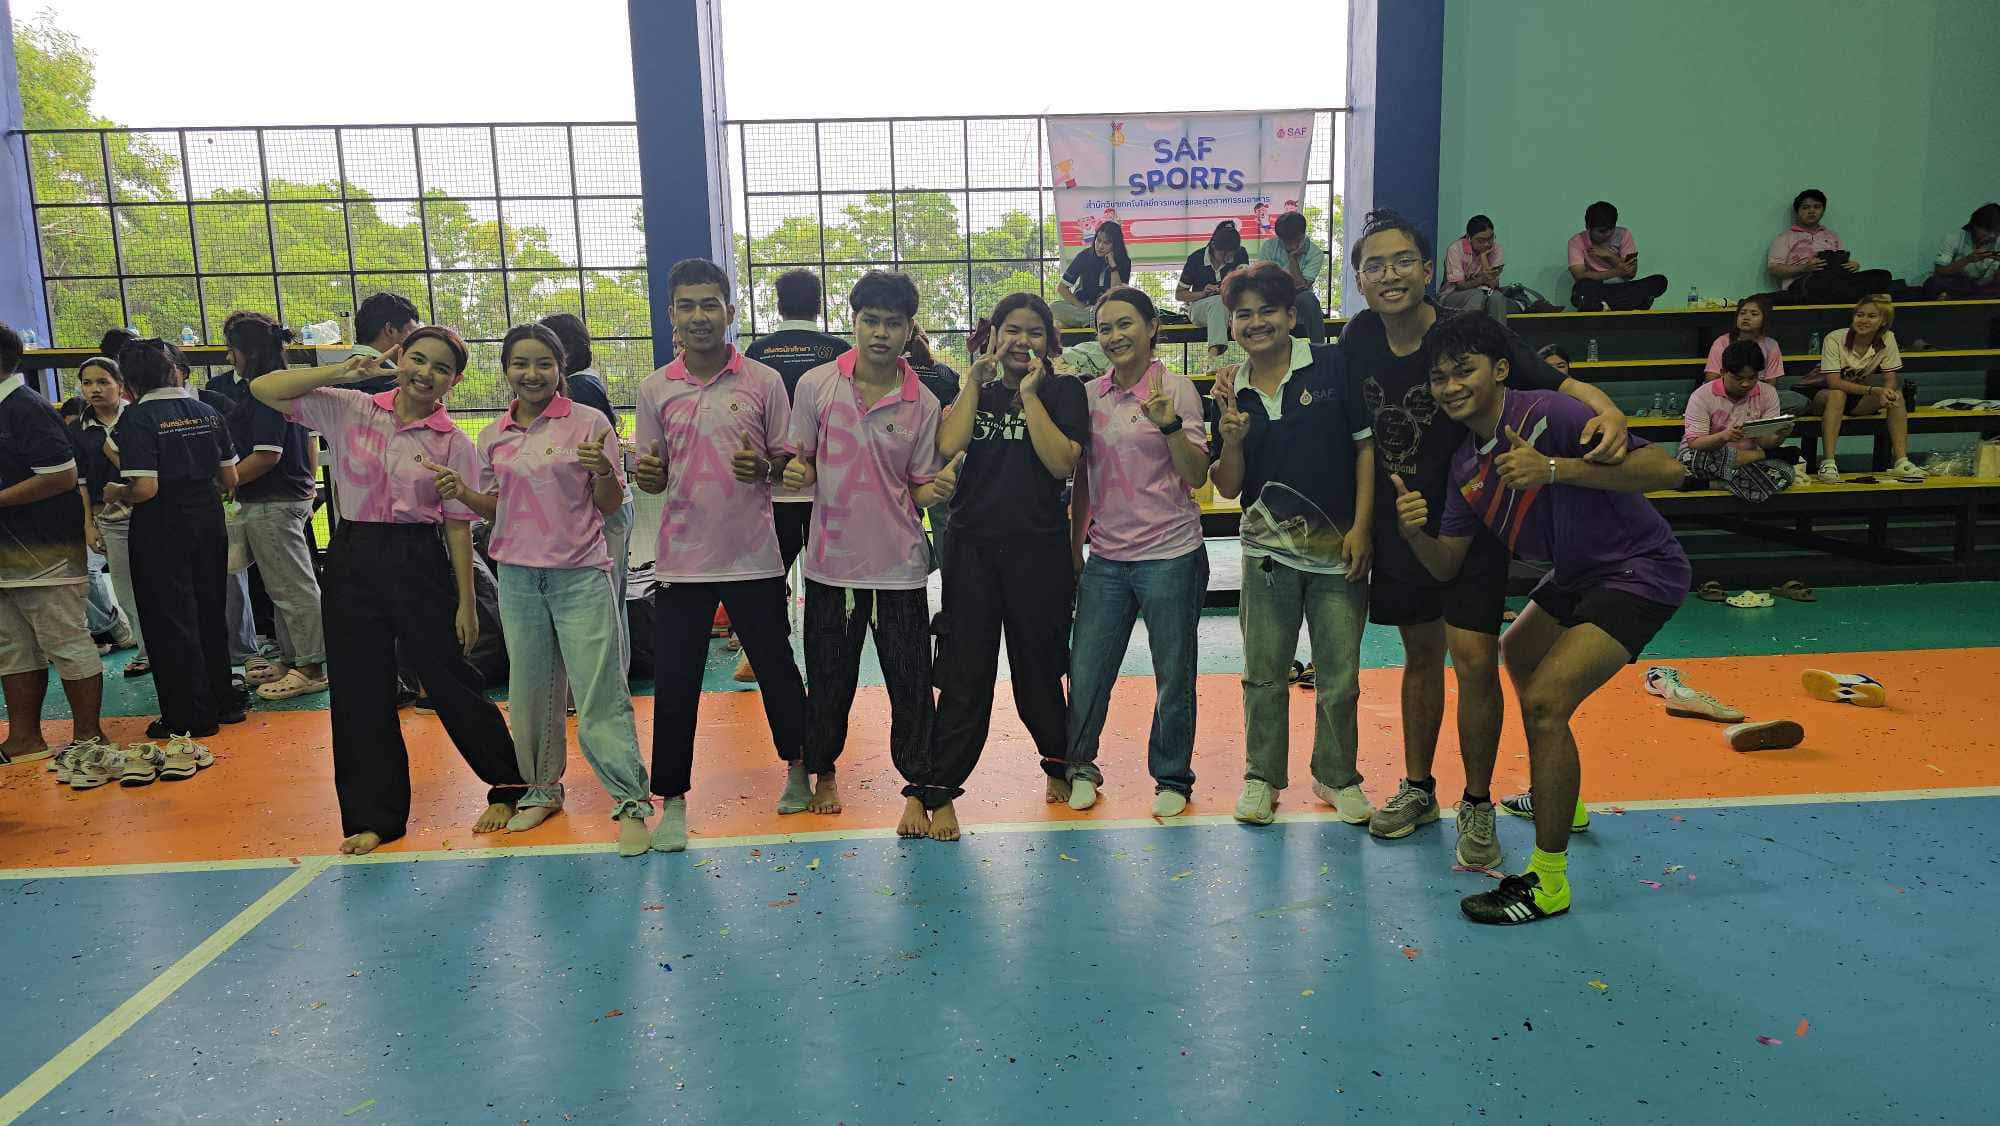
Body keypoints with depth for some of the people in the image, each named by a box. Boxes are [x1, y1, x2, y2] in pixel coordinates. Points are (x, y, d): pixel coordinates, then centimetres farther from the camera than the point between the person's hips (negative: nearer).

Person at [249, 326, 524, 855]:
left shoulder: (452, 442, -3)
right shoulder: (350, 411, 2)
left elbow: (458, 525, -2)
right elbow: (263, 389, 0)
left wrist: (466, 603, -3)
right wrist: (339, 371, -12)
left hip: (419, 563, -3)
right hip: (352, 560, 3)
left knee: (451, 683, 4)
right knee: (359, 692, 8)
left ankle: (508, 787, 23)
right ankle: (375, 816, 23)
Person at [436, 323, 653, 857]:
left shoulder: (589, 423, -4)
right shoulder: (493, 438, 8)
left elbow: (611, 505, -3)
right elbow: (494, 508, 16)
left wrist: (602, 471, -24)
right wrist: (460, 491, -3)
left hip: (582, 575, -4)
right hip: (518, 576, 5)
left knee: (599, 691, -7)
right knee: (530, 690, 14)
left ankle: (631, 802, -2)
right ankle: (542, 788, 29)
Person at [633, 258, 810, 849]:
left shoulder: (764, 382, -1)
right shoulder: (655, 389, 5)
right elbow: (653, 476, 10)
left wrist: (763, 466, -18)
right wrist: (647, 474, -13)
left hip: (753, 556, -1)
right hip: (681, 558, 2)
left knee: (776, 666, 12)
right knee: (673, 682, 3)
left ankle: (800, 767, 34)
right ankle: (672, 802, 15)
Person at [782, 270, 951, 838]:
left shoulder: (923, 403, -3)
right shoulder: (816, 385, -3)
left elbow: (920, 489, 3)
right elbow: (800, 464, 6)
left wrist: (936, 489, -19)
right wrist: (798, 472, -16)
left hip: (899, 567, -1)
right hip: (831, 561, 1)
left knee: (911, 685, 3)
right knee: (829, 680, 14)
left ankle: (917, 792, 17)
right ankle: (823, 771, 36)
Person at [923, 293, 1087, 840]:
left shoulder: (1063, 391, 3)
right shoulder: (975, 390, 11)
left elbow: (1062, 463, -13)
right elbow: (947, 446, -9)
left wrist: (1029, 394, -11)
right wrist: (976, 380, -6)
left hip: (1039, 550, -1)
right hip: (973, 548, 2)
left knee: (1038, 670, 9)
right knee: (964, 674, 0)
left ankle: (1060, 763, 34)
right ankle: (937, 790, 6)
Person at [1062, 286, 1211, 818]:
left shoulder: (1175, 388, -5)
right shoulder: (1090, 395, 6)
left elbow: (1197, 476, -8)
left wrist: (1169, 424, -23)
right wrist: (1075, 548, 14)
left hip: (1170, 557, -3)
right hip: (1106, 558, 4)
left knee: (1174, 677, 7)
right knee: (1084, 673, 6)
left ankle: (1173, 778, 25)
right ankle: (1079, 767, 28)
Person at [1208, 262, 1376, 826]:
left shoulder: (1332, 365, -4)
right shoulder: (1234, 396, 5)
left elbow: (1367, 444, -3)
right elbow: (1228, 488, 7)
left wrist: (1361, 526, -9)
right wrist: (1232, 442, -13)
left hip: (1339, 549, -2)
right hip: (1268, 551, 2)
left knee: (1340, 677, 7)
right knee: (1263, 674, 9)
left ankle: (1336, 777, 26)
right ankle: (1262, 777, 25)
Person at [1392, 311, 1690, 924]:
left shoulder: (1548, 413, -24)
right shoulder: (1467, 465, 1)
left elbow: (1666, 469, -31)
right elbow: (1447, 566, 3)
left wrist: (1555, 468, -39)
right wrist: (1415, 533, -19)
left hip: (1640, 570, -10)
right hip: (1577, 574, 10)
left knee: (1545, 701, -22)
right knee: (1517, 657, 29)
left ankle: (1548, 883, -8)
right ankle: (1557, 797, 52)